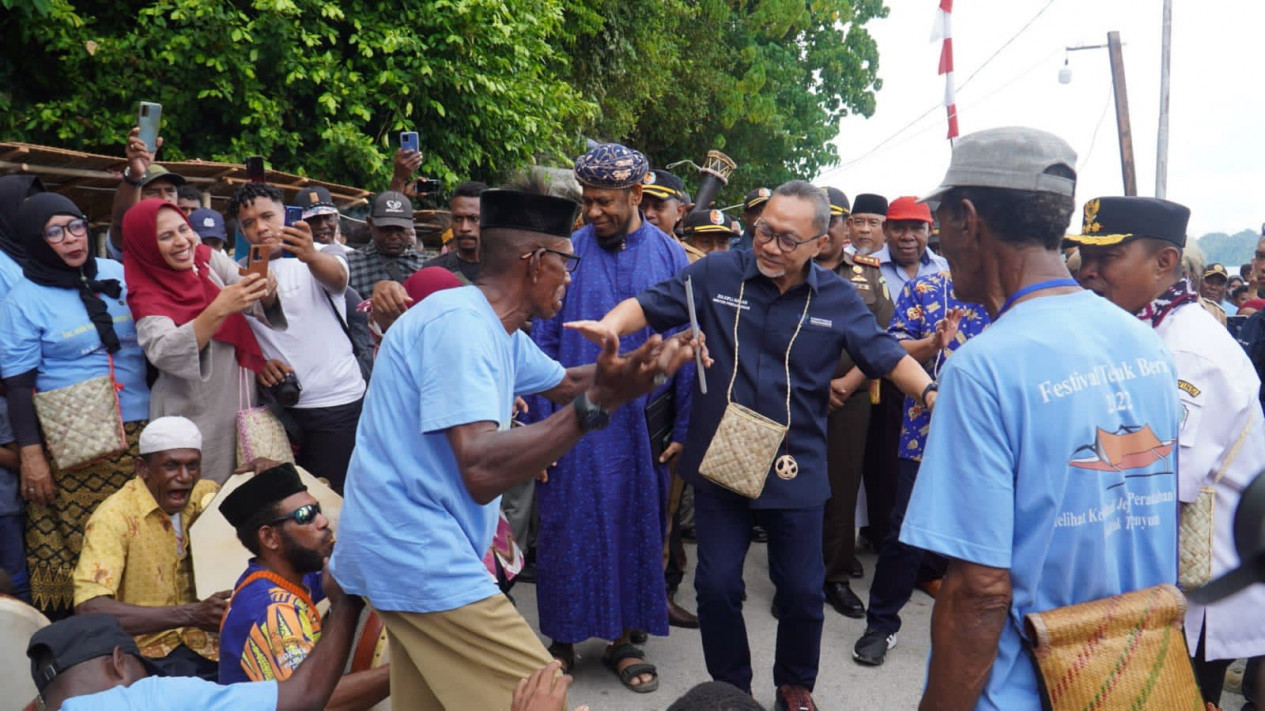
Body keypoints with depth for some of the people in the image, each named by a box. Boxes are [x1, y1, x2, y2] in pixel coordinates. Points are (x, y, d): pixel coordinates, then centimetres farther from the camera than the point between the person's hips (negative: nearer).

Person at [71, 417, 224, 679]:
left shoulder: (206, 496, 3)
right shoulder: (114, 517, -12)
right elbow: (89, 609, -22)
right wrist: (190, 614, -30)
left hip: (208, 642, 5)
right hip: (148, 653, -5)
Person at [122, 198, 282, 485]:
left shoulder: (209, 260, 2)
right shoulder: (147, 294, -12)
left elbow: (262, 306, -1)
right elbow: (164, 353, -29)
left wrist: (267, 289, -24)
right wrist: (218, 310, -42)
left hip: (241, 403, 5)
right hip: (196, 418, -5)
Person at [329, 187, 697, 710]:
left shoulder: (499, 332, 11)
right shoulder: (459, 322, -20)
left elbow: (567, 382, 28)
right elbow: (482, 474, -30)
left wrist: (649, 357, 16)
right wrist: (598, 404, -35)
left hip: (410, 552, 10)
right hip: (418, 557, -10)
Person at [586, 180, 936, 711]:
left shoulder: (838, 300, -1)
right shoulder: (717, 274, -4)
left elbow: (887, 355, 0)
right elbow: (650, 304, -3)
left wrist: (932, 393, -17)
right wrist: (612, 325, -24)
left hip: (797, 469, 1)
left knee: (802, 590, 11)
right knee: (717, 585, 7)